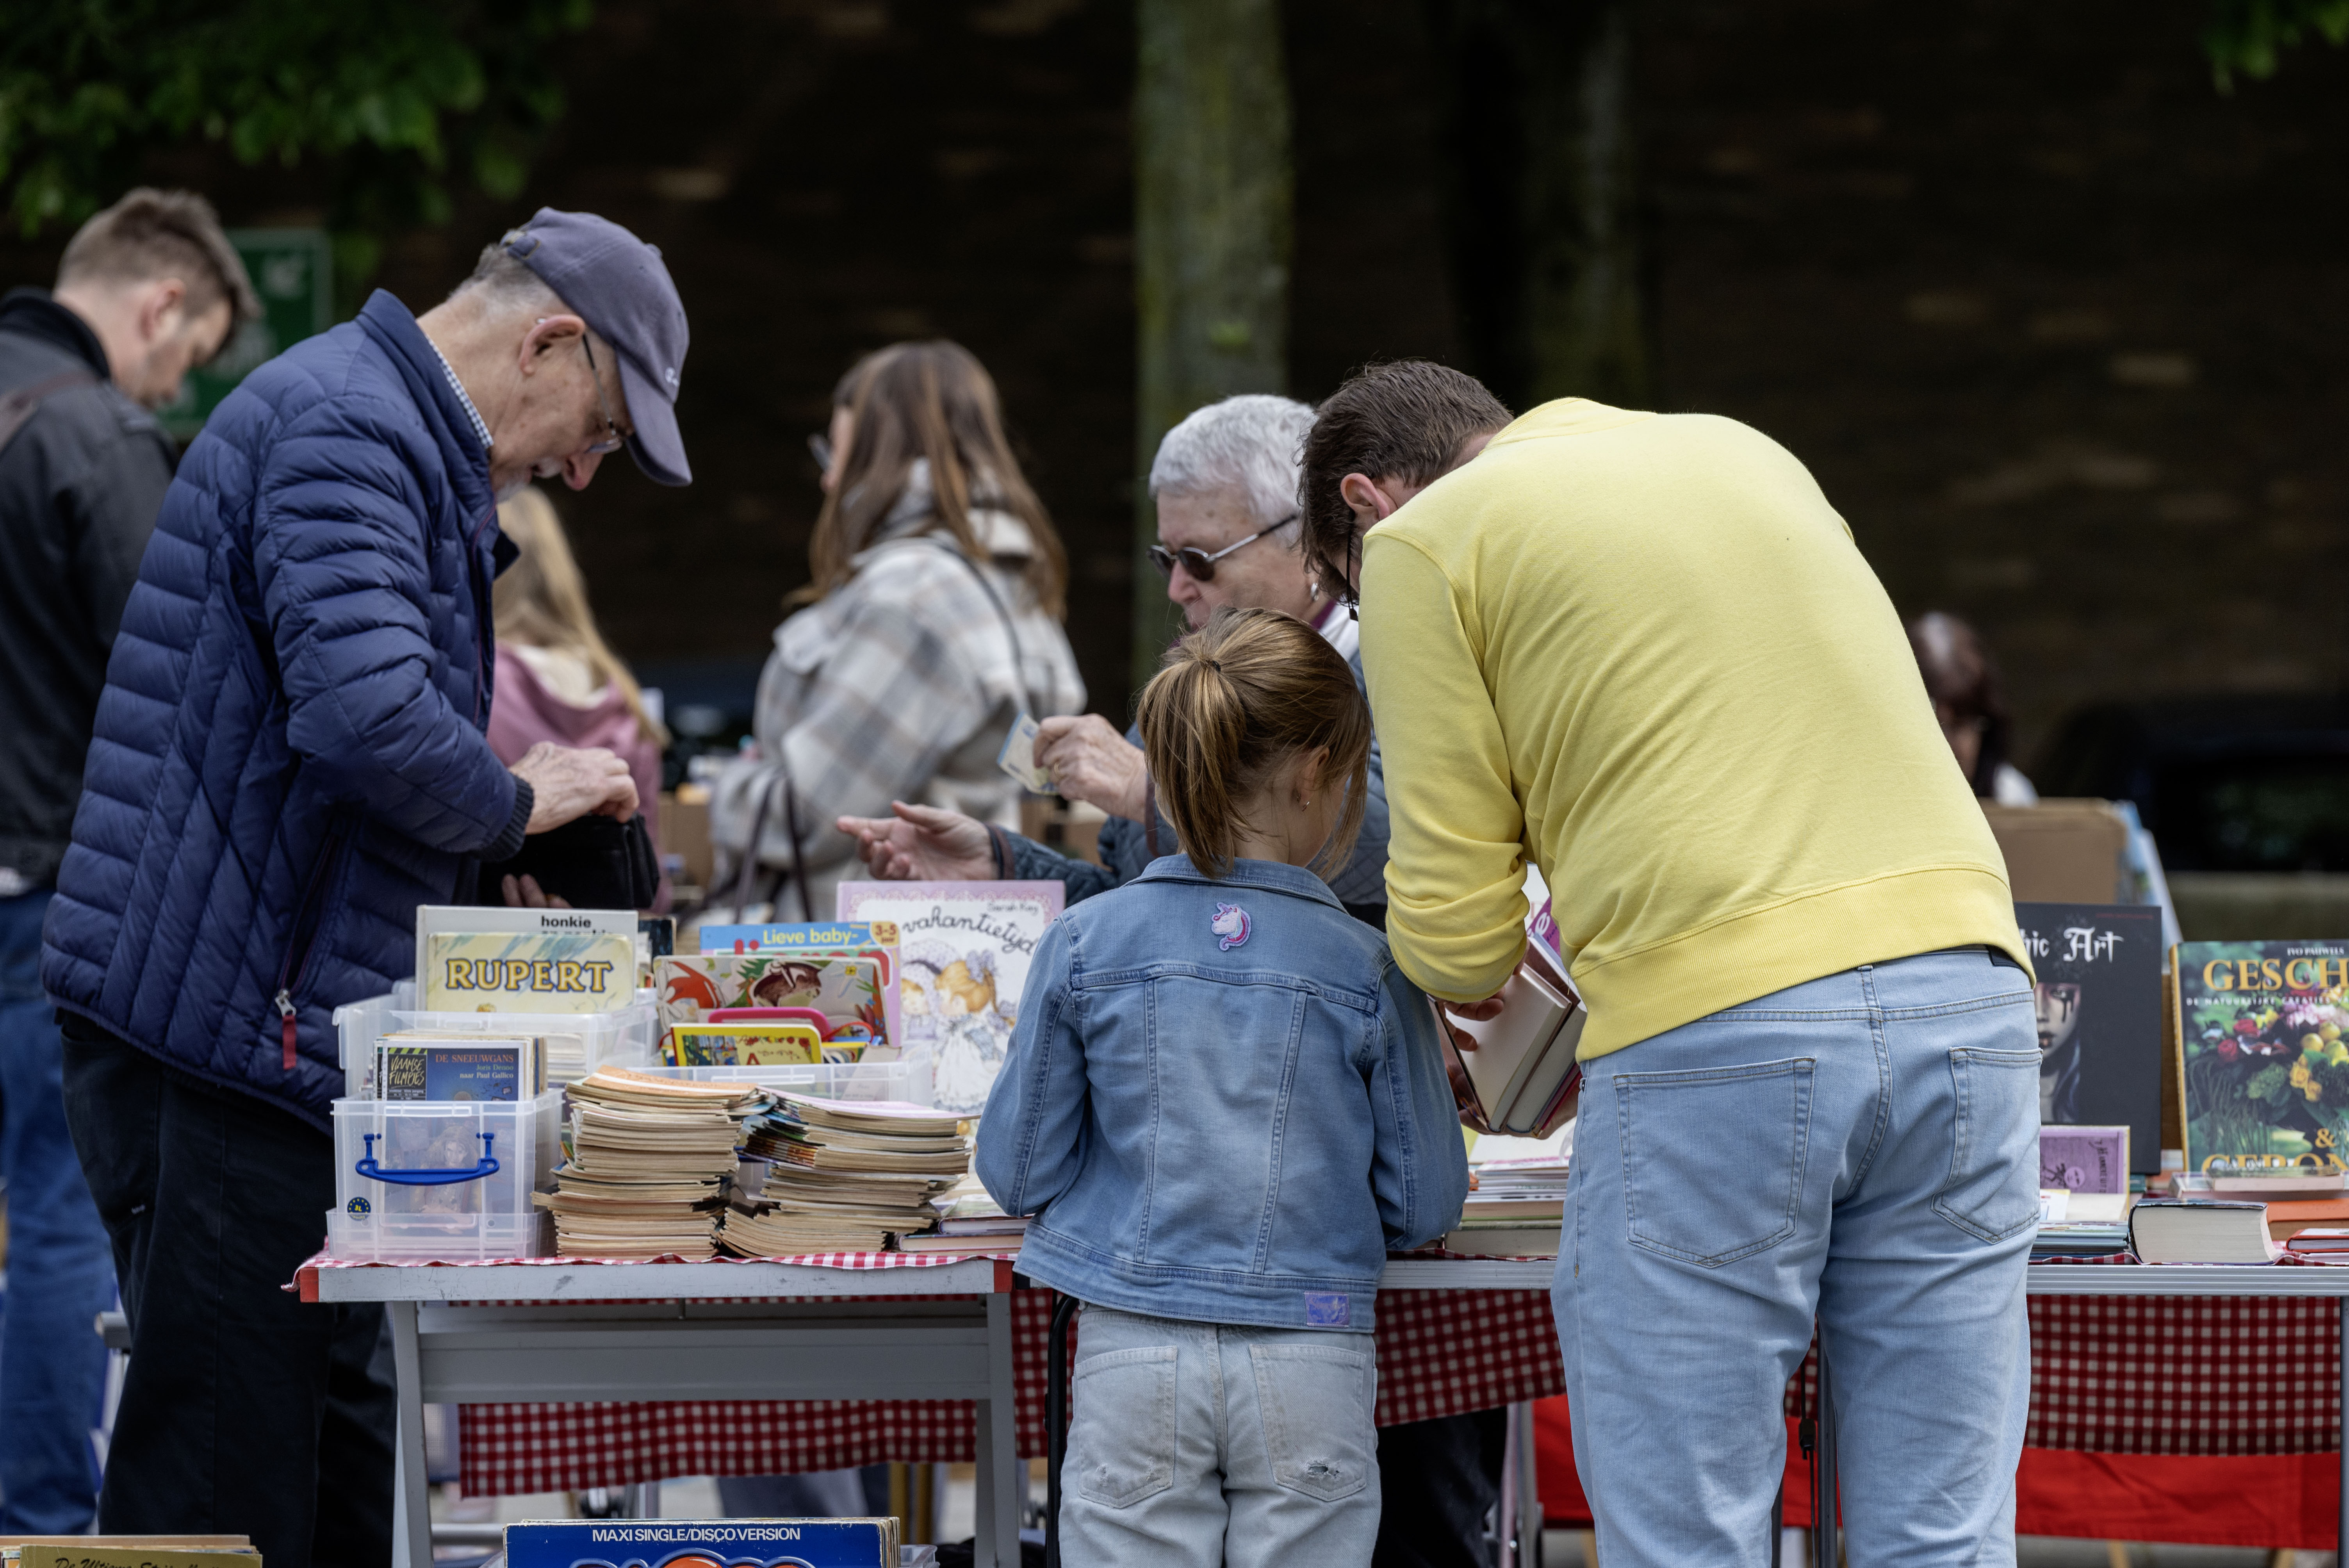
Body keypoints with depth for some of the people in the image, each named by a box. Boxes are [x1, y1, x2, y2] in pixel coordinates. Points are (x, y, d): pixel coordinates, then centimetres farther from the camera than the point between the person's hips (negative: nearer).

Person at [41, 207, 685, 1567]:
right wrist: (514, 804, -11)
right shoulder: (345, 432, -14)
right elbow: (369, 714, -29)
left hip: (288, 1039, 11)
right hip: (225, 1030, -11)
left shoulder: (393, 436, 21)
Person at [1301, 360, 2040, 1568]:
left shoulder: (1422, 540, 7)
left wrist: (1473, 983, 26)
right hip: (1967, 987, 6)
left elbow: (1451, 923, 4)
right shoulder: (1743, 450, 25)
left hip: (1716, 1031, -6)